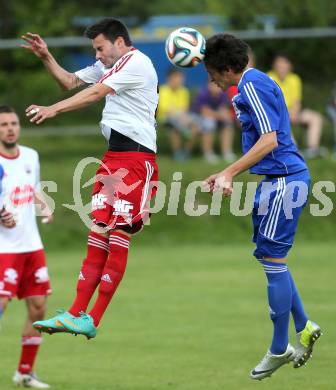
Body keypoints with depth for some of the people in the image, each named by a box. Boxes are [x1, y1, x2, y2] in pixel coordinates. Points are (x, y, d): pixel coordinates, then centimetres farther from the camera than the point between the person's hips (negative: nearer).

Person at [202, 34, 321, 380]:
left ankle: (279, 349, 4)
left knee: (272, 260, -4)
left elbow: (269, 141, -23)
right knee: (267, 255, 17)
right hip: (276, 180, 10)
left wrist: (229, 174, -22)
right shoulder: (250, 85, 16)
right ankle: (303, 328, 24)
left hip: (283, 181, -10)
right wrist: (227, 175, 23)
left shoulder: (253, 86, -15)